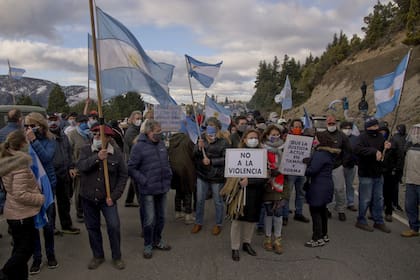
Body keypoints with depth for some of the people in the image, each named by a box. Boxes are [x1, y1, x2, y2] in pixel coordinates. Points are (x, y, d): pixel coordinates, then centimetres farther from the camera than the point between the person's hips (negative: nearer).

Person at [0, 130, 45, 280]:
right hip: (23, 214, -9)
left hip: (13, 212, 9)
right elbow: (20, 195, -27)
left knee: (19, 248, 19)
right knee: (26, 249, 6)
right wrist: (41, 198, -16)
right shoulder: (20, 164, -24)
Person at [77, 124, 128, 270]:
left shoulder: (116, 153, -7)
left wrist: (114, 196, -10)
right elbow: (81, 166, -21)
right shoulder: (85, 150, -4)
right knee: (92, 227, 13)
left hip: (107, 197, -2)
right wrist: (97, 157, -35)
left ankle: (116, 257, 16)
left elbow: (123, 175, -4)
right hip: (88, 197, 2)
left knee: (114, 226, -5)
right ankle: (98, 256, 33)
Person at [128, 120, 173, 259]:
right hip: (148, 190, -6)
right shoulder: (139, 146, -13)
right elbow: (131, 168, -11)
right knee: (149, 220, 3)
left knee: (161, 217, 17)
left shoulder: (161, 144, 7)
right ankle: (148, 245, 24)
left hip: (163, 188, 6)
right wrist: (144, 181, -15)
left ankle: (157, 241, 37)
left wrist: (169, 175, 8)